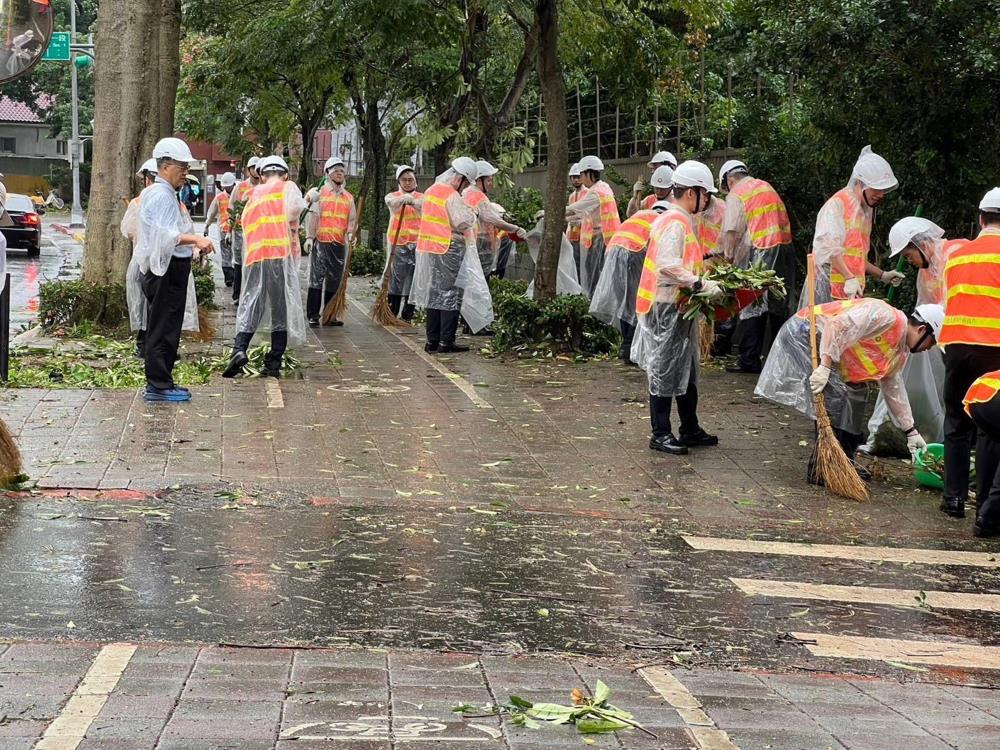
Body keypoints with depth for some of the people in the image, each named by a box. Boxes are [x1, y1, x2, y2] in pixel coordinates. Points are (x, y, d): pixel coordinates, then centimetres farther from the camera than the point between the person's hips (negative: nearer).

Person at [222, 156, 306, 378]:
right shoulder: (287, 187, 10)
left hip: (254, 256, 3)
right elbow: (295, 206, -10)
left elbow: (245, 224, 18)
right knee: (282, 309, 3)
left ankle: (239, 349, -19)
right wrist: (292, 227, 6)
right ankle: (273, 363, 2)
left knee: (249, 304, 4)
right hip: (282, 253, -3)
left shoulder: (253, 196, 23)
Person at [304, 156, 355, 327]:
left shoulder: (348, 197, 17)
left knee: (334, 280, 6)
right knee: (317, 278, -9)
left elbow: (352, 220, 16)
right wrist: (309, 237, -11)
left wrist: (351, 233, -4)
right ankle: (313, 315, -8)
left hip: (340, 243, 5)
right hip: (320, 241, -4)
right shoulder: (318, 192, 4)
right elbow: (312, 216, -2)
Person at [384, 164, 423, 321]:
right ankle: (391, 316, 4)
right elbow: (391, 202, -17)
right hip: (397, 243, -1)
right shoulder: (393, 196, 8)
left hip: (416, 244, 1)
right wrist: (403, 199, -41)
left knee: (413, 283, 1)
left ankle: (407, 317, 9)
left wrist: (412, 201, -38)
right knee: (395, 280, -4)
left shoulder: (421, 197, 9)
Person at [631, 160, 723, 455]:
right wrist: (701, 285, -26)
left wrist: (703, 279, 14)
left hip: (678, 307, 11)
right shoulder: (675, 223, -18)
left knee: (687, 371, 16)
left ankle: (690, 430, 24)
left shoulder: (682, 221, 15)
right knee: (665, 372, -3)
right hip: (666, 307, -11)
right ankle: (660, 434, 4)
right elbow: (668, 266, -27)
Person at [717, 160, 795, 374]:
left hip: (760, 252, -7)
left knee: (752, 307, -2)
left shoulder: (736, 195, -2)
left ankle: (749, 360, -2)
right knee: (779, 306, 14)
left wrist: (728, 257, -1)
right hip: (785, 249, 7)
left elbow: (731, 232, -11)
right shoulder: (766, 186, 19)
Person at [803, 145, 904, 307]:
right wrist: (849, 278, -24)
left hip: (852, 294, 8)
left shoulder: (865, 211, 22)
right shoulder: (837, 204, -6)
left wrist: (882, 275, 21)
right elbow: (828, 247, -18)